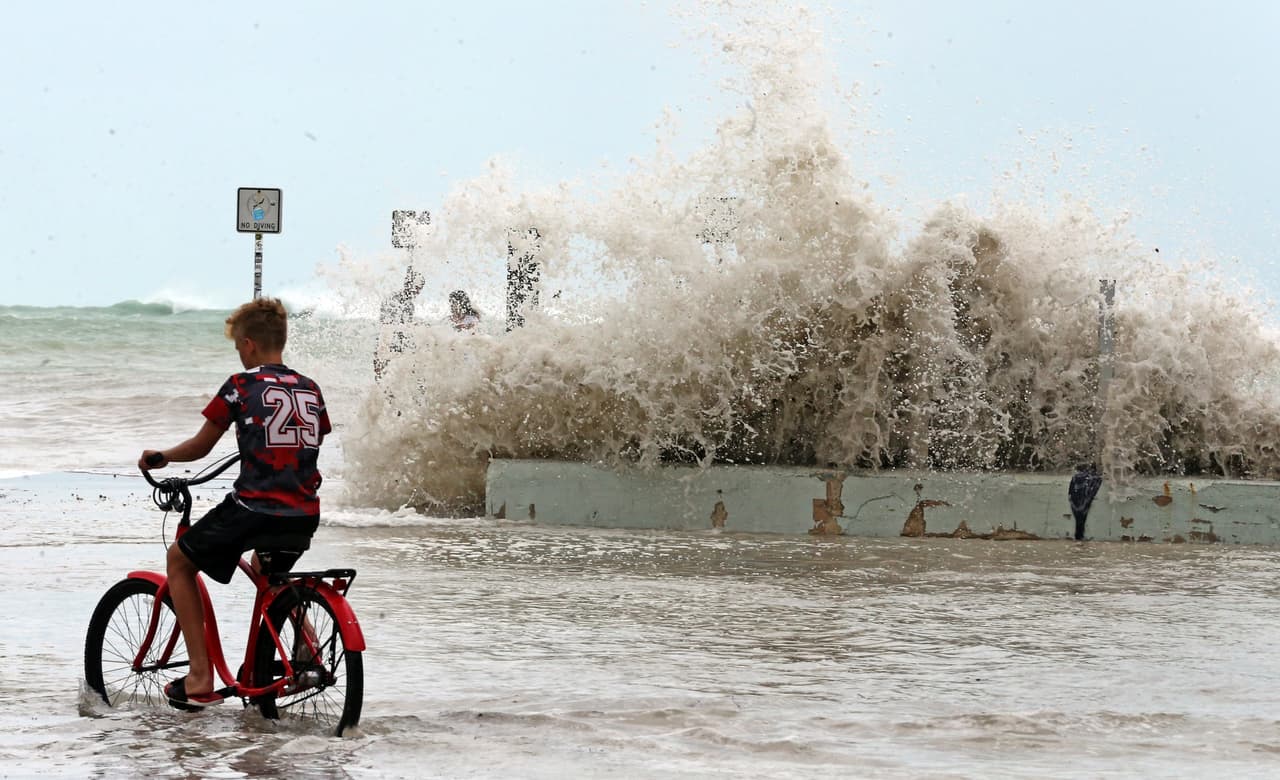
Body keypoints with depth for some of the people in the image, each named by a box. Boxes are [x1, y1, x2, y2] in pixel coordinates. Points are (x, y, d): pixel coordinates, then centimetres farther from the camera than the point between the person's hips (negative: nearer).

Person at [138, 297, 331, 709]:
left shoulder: (242, 386, -3)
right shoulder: (310, 390, 12)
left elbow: (201, 445, 3)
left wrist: (159, 457, 23)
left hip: (253, 509, -6)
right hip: (305, 516, 6)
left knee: (179, 559, 17)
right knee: (266, 570, 38)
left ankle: (200, 677, 8)